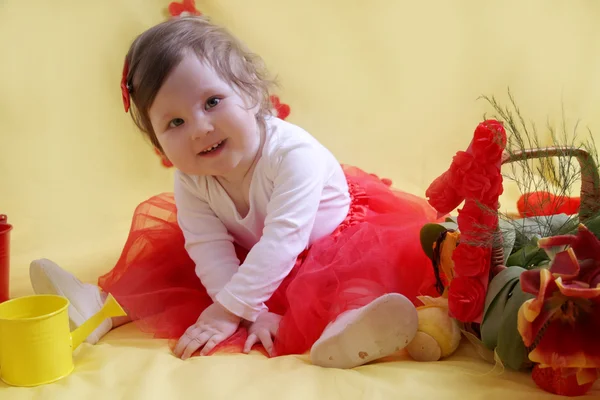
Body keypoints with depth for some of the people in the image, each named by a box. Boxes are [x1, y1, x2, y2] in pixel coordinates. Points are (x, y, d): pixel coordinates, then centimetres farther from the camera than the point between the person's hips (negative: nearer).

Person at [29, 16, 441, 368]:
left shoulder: (294, 153, -33)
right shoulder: (190, 181, -16)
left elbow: (281, 242, -35)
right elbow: (210, 250, -19)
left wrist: (228, 309, -33)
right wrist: (252, 312, -32)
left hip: (333, 246, -6)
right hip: (250, 257, 6)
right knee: (164, 259, -4)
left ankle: (346, 317, -62)